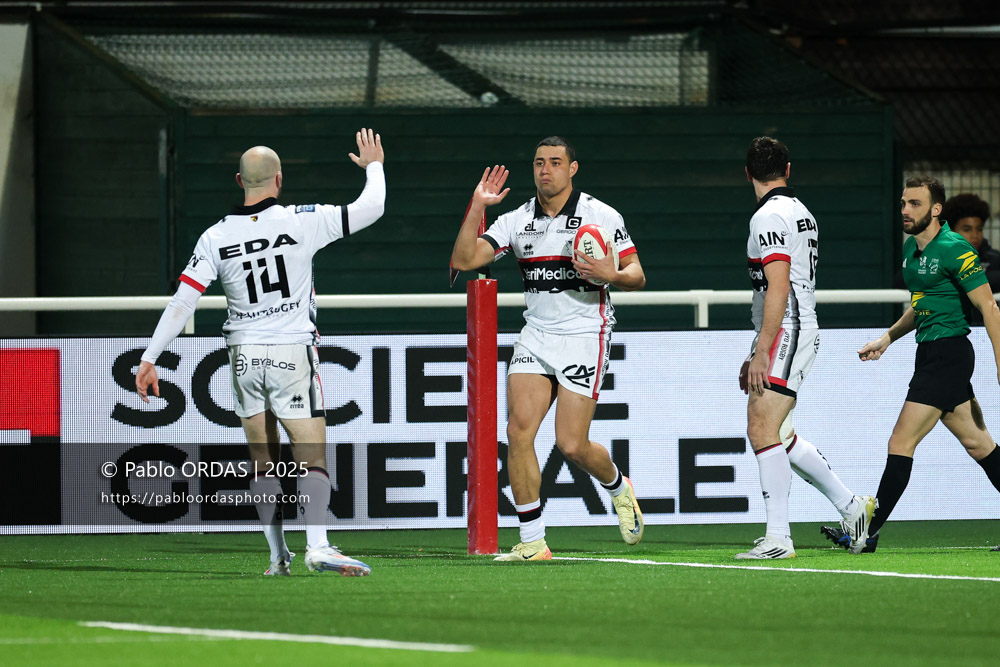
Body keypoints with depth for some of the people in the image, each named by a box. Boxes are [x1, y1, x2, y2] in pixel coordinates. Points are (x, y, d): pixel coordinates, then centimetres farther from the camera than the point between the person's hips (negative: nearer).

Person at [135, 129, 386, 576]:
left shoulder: (216, 238, -3)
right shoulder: (302, 222, -10)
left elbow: (181, 304, -5)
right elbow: (371, 208, -2)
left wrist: (149, 359, -1)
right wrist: (374, 166, 17)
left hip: (244, 355, 3)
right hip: (292, 354, -3)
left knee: (263, 462, 12)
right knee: (312, 457, -4)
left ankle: (277, 555, 11)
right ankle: (317, 545, -20)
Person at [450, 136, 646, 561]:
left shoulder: (601, 216, -2)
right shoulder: (517, 221, 6)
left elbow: (637, 276, 0)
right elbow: (463, 260, -2)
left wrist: (612, 275, -21)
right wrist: (477, 208, -10)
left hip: (584, 337, -4)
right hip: (536, 336, 4)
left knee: (572, 445, -10)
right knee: (519, 430, -13)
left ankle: (618, 487, 25)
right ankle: (532, 542, -8)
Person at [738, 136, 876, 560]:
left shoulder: (768, 217, -12)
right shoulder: (801, 214, 18)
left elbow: (778, 289, -20)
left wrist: (761, 352, -21)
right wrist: (758, 355, 29)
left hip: (785, 333, -10)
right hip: (802, 331, 10)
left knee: (762, 429, -14)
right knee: (775, 434, 15)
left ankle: (778, 537, -19)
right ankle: (849, 505, 21)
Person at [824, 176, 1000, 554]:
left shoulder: (954, 250, -15)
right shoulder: (911, 248, 13)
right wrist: (888, 337, 19)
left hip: (947, 352, -9)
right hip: (931, 353, 9)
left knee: (901, 443, -9)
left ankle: (868, 534, -7)